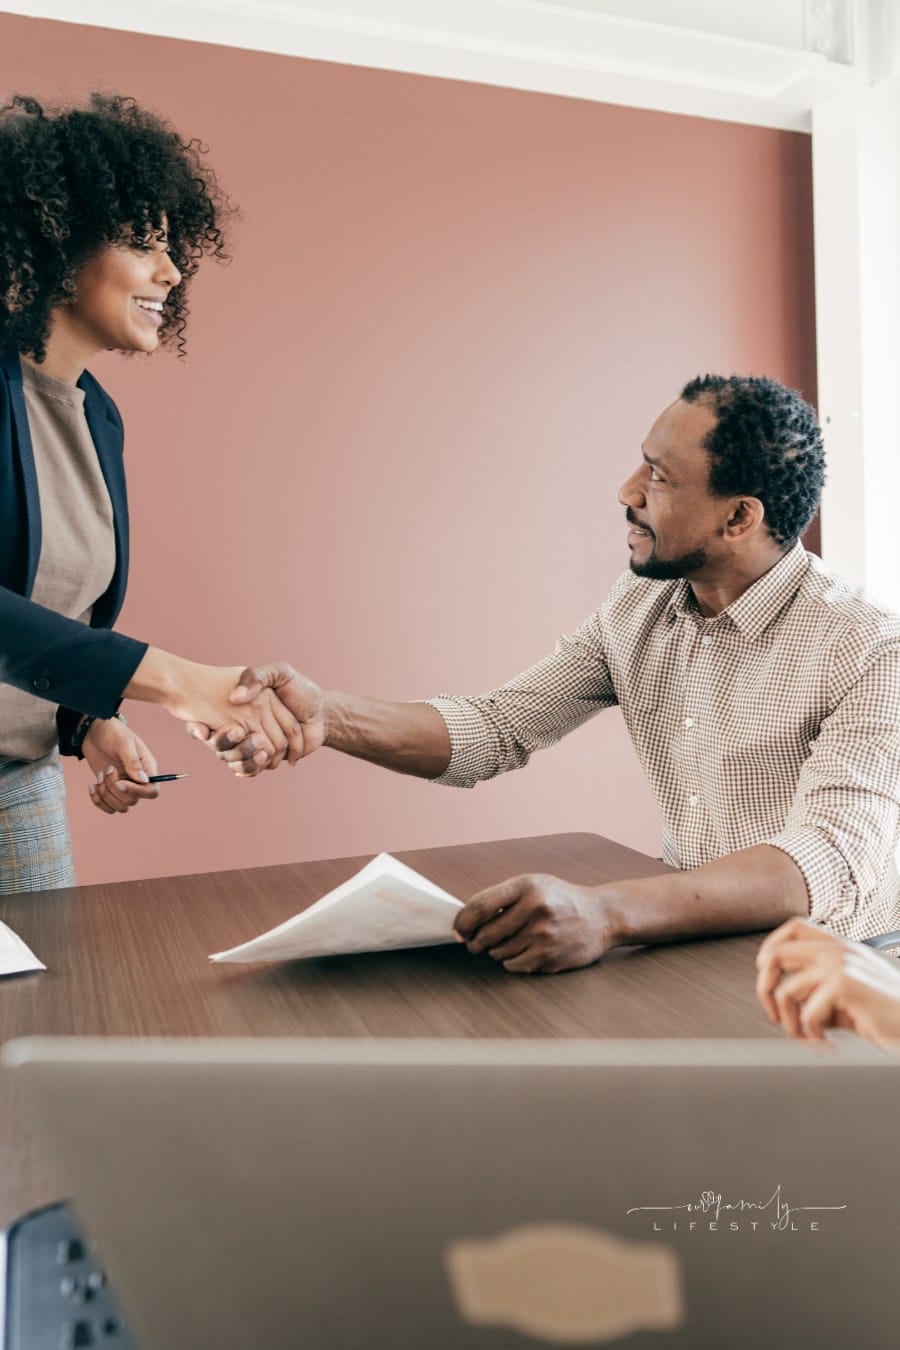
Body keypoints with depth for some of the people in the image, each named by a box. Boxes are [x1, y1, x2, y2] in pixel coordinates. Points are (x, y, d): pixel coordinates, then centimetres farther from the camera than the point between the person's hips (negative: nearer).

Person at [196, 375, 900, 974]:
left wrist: (606, 911, -47)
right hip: (697, 948, 5)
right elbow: (495, 730, 0)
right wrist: (327, 715, -16)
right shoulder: (639, 608, 3)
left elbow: (834, 862, -31)